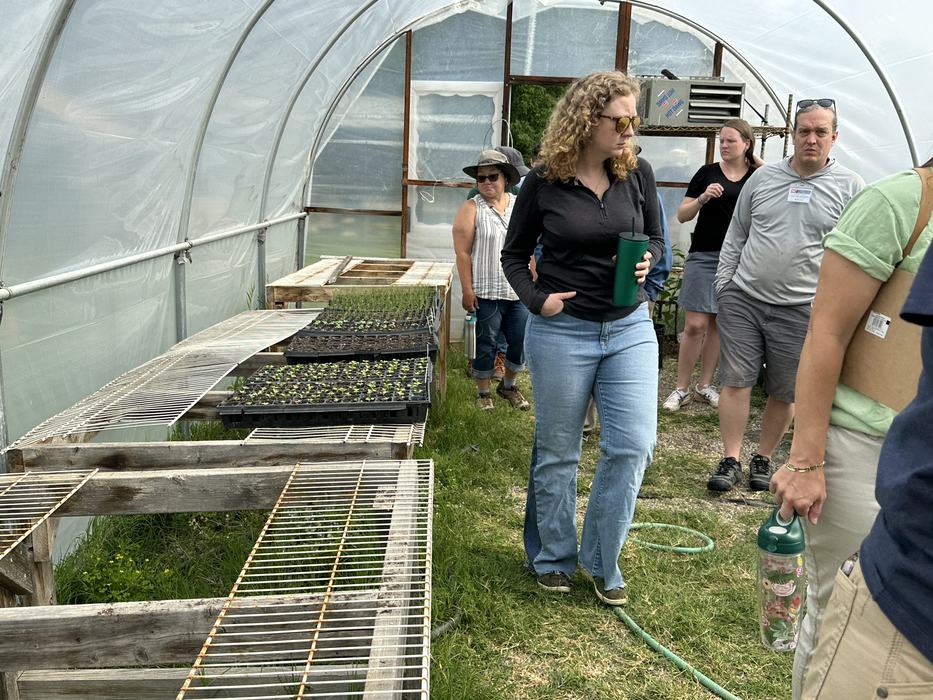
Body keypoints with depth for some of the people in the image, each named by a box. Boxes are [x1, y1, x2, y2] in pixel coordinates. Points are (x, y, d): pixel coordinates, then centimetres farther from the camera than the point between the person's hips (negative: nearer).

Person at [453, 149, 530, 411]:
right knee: (486, 344, 5)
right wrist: (467, 290, -13)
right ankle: (483, 392, 22)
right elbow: (463, 253, -8)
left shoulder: (520, 206, 9)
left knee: (520, 341, 9)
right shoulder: (471, 209, -3)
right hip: (486, 292, -4)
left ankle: (508, 385, 31)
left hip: (519, 291, 4)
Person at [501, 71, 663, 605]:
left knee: (633, 446, -3)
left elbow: (656, 239, 13)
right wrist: (537, 300, -12)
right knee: (557, 452, 9)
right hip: (562, 330, -2)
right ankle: (553, 557, 29)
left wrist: (646, 262, -9)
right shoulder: (544, 182, -6)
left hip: (630, 328, 3)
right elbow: (514, 254, 5)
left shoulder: (638, 173, 1)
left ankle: (602, 561, 18)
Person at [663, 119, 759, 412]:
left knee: (718, 324, 8)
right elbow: (682, 215, 2)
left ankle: (704, 385, 20)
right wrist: (703, 198, -15)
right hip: (704, 256, -2)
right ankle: (681, 388, 4)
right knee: (695, 324, -6)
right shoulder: (707, 173, 2)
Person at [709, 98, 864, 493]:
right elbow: (735, 236, 13)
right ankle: (730, 461, 10)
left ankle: (763, 459, 24)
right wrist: (723, 284, 7)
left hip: (801, 309, -1)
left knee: (785, 393, 7)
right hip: (742, 299, 2)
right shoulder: (763, 177, 7)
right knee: (735, 382, 0)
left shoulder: (850, 187, 1)